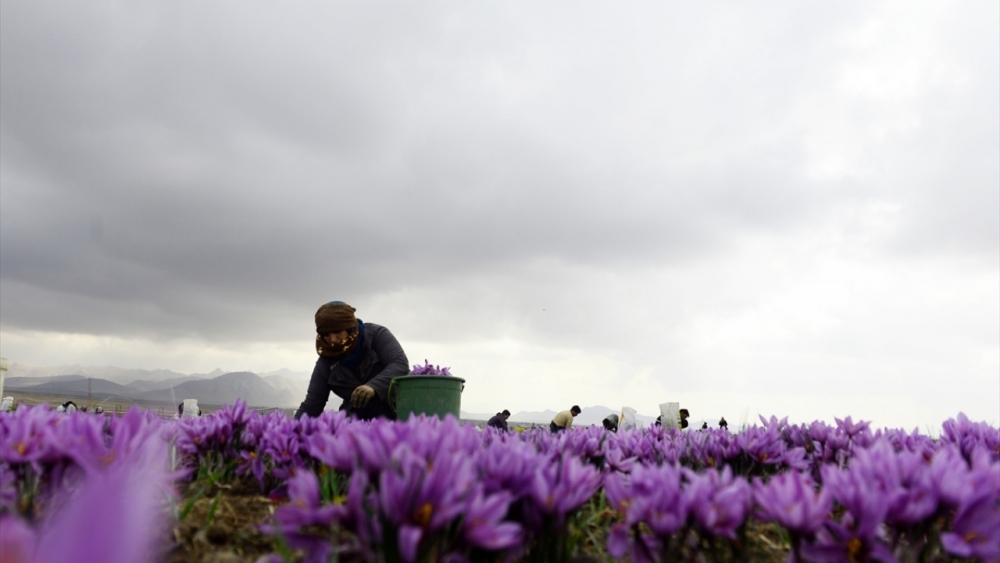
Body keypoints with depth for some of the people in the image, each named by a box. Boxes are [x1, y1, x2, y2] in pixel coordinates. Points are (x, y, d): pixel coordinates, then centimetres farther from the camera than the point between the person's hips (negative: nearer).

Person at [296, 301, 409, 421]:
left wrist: (374, 386, -40)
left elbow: (401, 364, -23)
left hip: (395, 411, -3)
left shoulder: (375, 334, -10)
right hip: (359, 421, 3)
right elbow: (311, 404, 0)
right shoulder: (326, 361, -1)